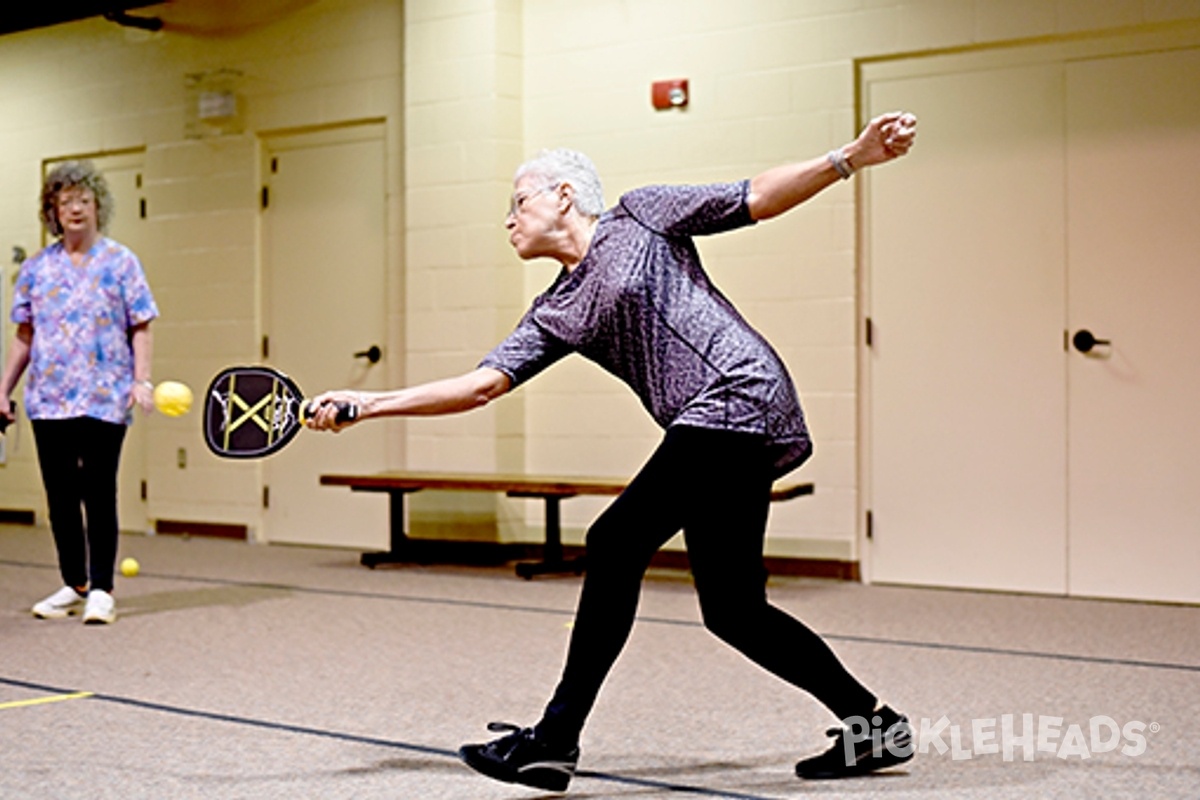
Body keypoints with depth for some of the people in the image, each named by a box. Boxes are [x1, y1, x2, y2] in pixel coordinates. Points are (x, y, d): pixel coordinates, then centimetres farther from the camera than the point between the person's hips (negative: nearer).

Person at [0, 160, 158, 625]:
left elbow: (140, 329, 0)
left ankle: (101, 591, 6)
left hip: (104, 400, -4)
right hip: (48, 401, 4)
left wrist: (142, 380, -13)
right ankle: (74, 586, 20)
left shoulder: (120, 262, 2)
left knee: (99, 496, -1)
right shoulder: (37, 267, 11)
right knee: (60, 496, 9)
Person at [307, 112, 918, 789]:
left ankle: (557, 738, -7)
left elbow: (760, 198, 5)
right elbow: (484, 383, 13)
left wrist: (852, 157, -6)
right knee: (732, 609, 7)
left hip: (738, 399, -8)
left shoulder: (640, 215, 6)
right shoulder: (556, 314, 20)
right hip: (711, 429, 8)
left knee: (617, 541, -13)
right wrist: (370, 404, 7)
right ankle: (871, 721, 22)